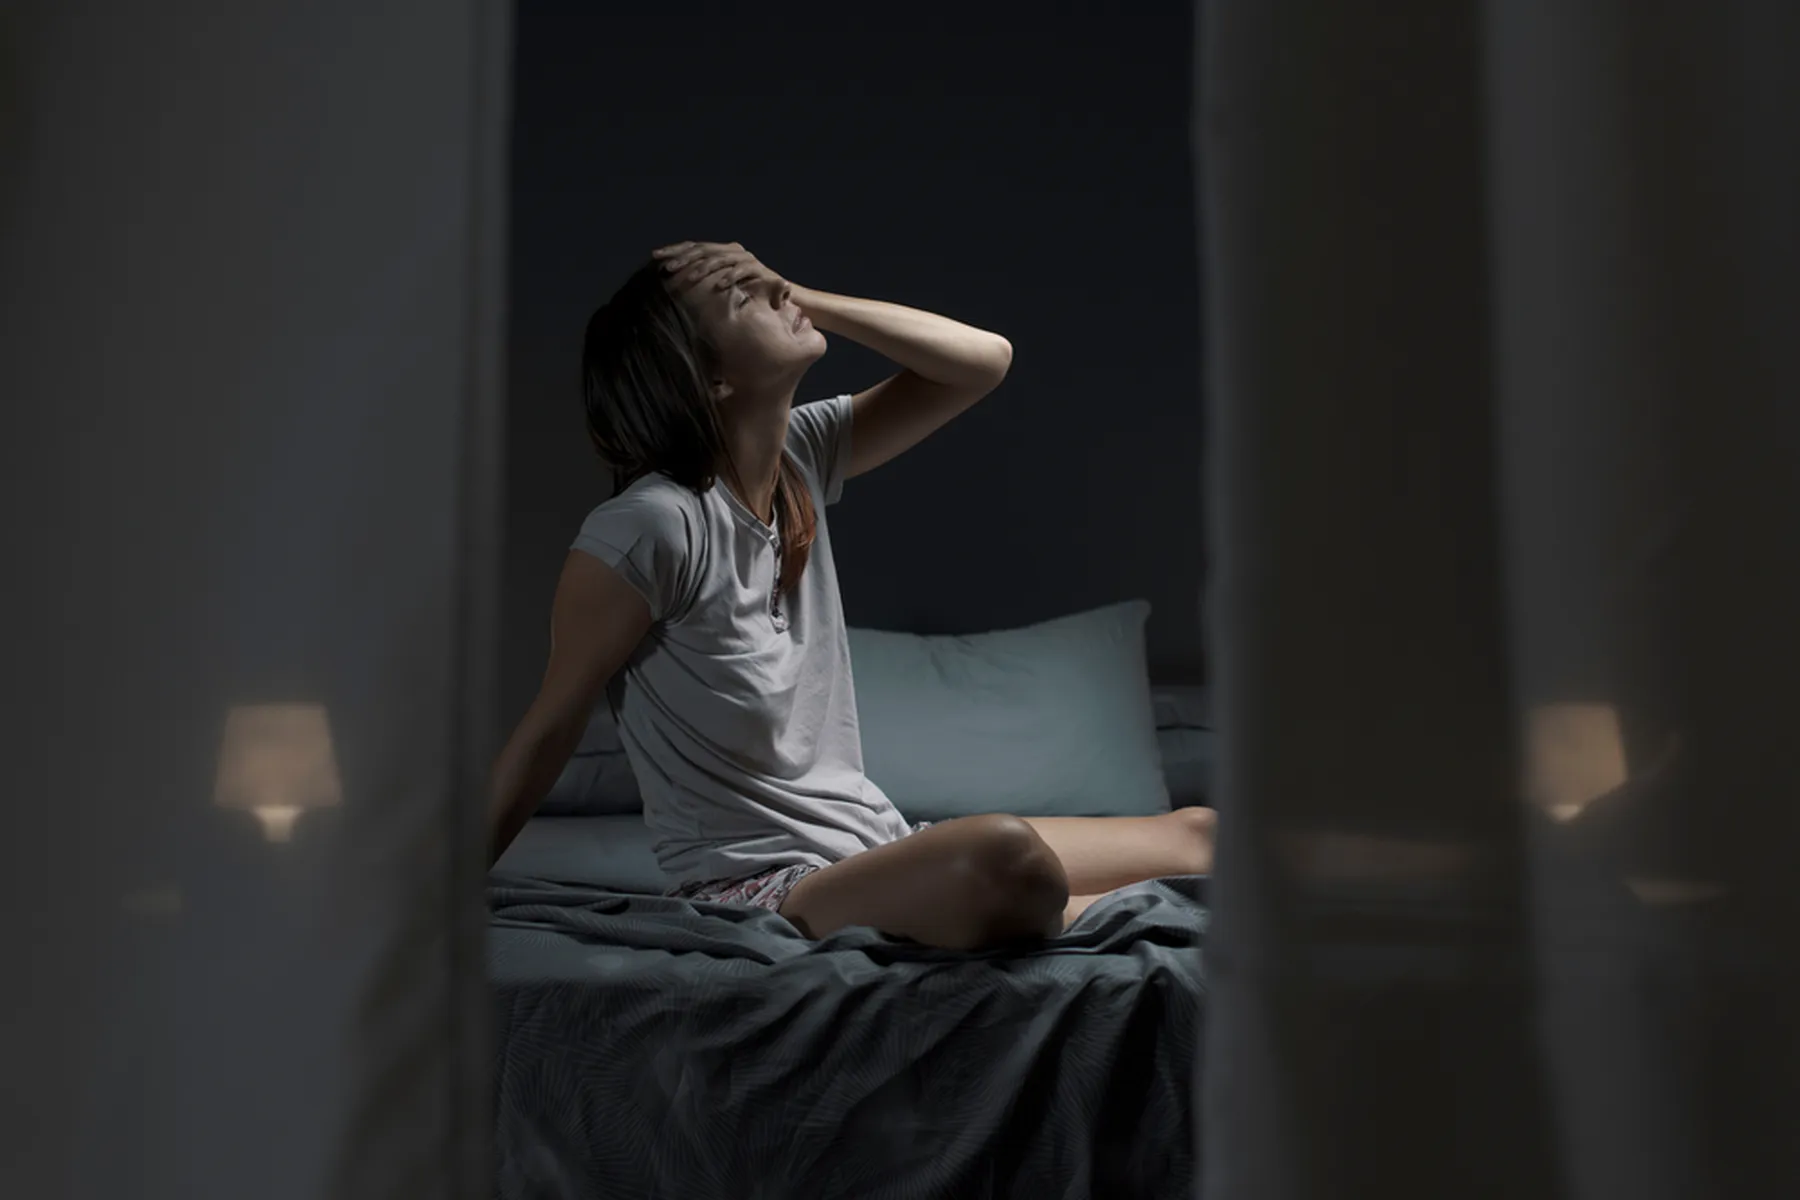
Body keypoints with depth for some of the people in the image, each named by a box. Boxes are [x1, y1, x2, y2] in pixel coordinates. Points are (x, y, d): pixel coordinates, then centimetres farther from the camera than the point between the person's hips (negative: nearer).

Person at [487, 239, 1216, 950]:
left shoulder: (800, 453, 4)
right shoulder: (649, 527, -18)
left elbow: (984, 359, 6)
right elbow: (548, 730, -11)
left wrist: (807, 300, -4)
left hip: (876, 845, 8)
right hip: (757, 888, -7)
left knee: (1200, 835, 0)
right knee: (1005, 858, -35)